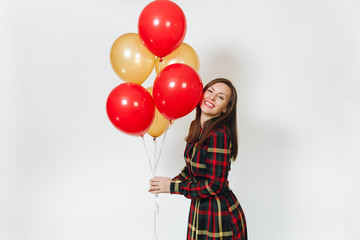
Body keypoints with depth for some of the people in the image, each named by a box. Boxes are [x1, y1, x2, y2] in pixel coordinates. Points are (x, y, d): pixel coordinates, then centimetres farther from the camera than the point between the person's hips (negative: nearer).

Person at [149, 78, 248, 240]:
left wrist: (172, 187, -17)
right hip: (199, 209, 8)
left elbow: (215, 186, -24)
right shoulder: (196, 126, 3)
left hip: (219, 215, -8)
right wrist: (173, 181, 3)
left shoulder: (220, 134, -23)